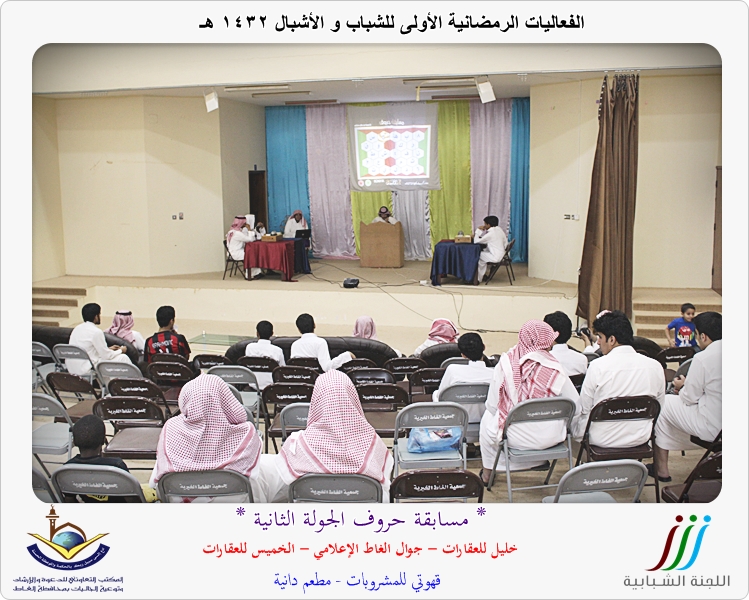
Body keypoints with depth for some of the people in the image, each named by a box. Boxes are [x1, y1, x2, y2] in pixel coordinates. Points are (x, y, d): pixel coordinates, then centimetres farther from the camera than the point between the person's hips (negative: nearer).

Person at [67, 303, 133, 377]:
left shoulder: (77, 328, 9)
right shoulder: (96, 332, -16)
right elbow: (106, 356, -11)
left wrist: (108, 349, 23)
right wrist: (121, 350, 8)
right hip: (86, 371, -9)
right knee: (123, 357, 0)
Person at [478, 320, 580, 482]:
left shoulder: (506, 363, -12)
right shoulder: (555, 368, -11)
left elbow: (492, 405, -7)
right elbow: (574, 405, -5)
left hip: (517, 438, -1)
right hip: (551, 438, 1)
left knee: (487, 418, 30)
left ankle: (487, 472, 40)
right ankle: (541, 460, 49)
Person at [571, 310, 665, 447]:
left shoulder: (597, 366, -18)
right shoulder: (656, 367, -7)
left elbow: (585, 409, -9)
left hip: (603, 439, -4)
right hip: (640, 438, 5)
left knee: (574, 416, 24)